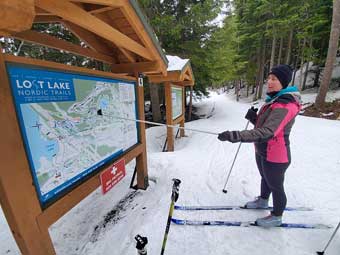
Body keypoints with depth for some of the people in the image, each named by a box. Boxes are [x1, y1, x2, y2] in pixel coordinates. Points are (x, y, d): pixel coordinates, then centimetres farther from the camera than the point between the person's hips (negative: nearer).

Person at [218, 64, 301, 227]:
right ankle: (263, 200, 55)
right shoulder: (274, 100, 3)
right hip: (262, 152, 9)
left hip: (275, 157, -9)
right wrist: (253, 117, -10)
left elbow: (267, 132, -39)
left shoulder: (284, 106, -27)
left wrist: (236, 136, -49)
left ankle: (277, 217, 41)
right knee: (265, 178, 29)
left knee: (276, 186, 14)